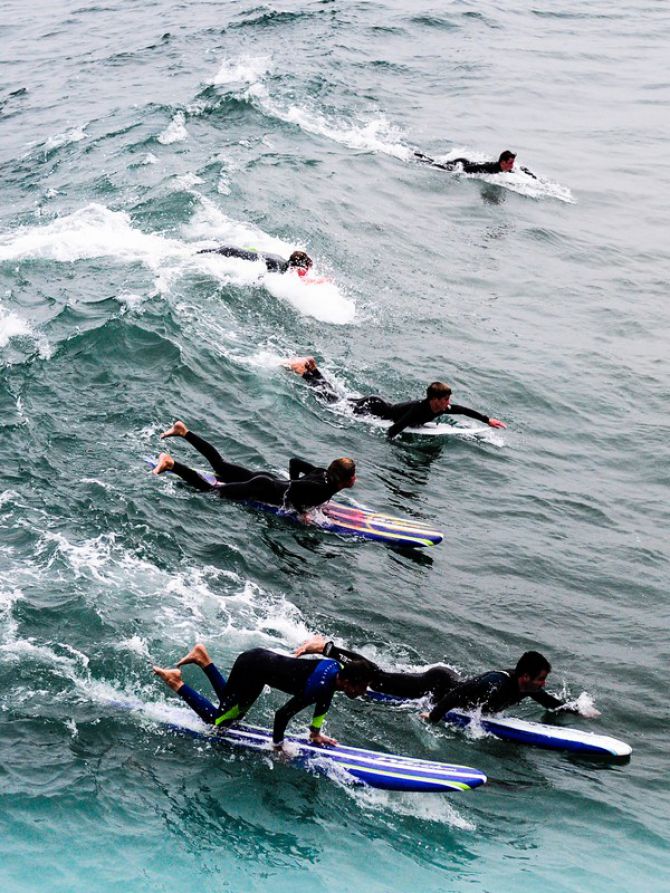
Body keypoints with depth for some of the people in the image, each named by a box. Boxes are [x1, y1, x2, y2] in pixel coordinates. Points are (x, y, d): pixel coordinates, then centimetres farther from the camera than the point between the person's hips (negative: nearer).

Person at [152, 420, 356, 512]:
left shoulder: (324, 474, 2)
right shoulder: (325, 490, -25)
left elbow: (294, 462, 12)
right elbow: (295, 487, -38)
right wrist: (301, 511, -24)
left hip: (264, 478, 8)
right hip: (262, 489, -8)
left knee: (220, 465, 21)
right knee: (210, 489, -5)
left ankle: (184, 432, 24)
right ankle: (170, 464, -7)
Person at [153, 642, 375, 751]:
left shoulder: (337, 668, -6)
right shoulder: (318, 688, -31)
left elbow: (323, 701, 14)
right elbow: (282, 714, -28)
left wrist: (315, 732, 19)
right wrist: (278, 745, -13)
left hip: (261, 657, 8)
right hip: (251, 670, -8)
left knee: (234, 713, 27)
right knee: (217, 720, 1)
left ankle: (202, 657, 29)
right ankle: (175, 682, 8)